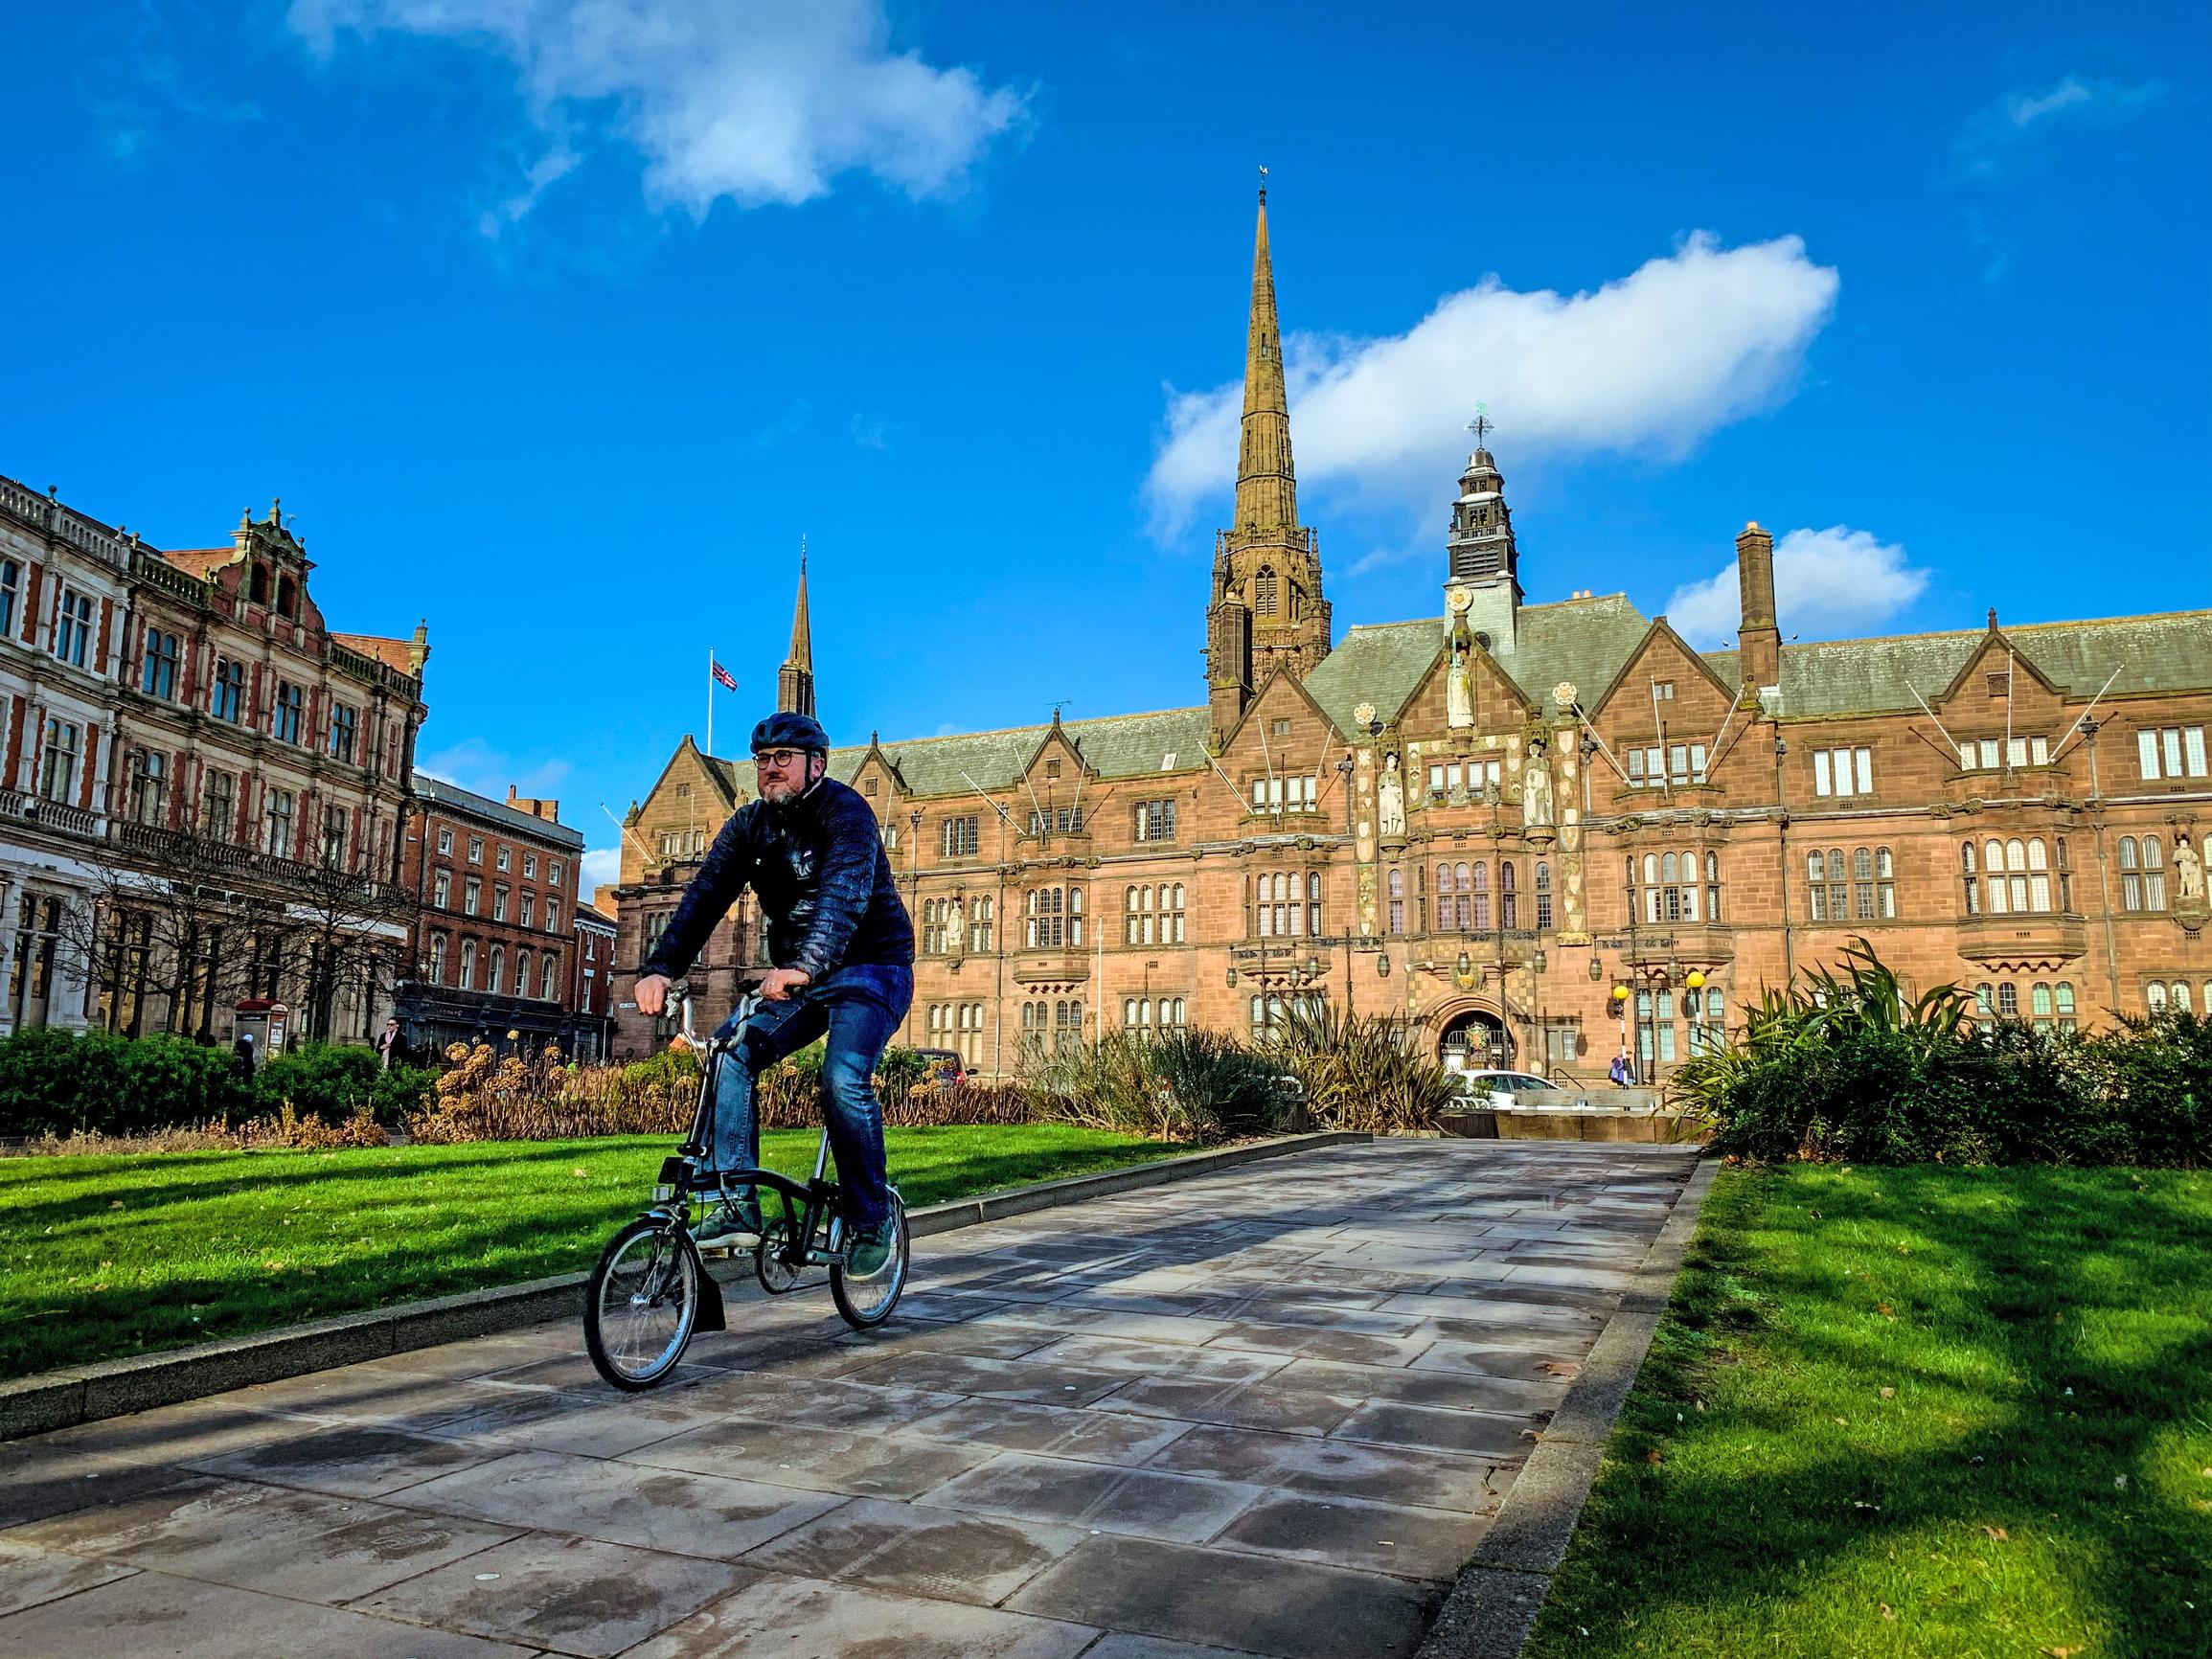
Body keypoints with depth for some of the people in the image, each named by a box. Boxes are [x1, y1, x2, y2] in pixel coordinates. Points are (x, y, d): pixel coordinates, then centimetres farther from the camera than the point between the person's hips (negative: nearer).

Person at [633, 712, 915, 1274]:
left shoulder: (844, 812, -17)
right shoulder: (751, 823, 3)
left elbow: (845, 894, -34)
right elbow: (705, 894, -8)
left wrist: (804, 967, -52)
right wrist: (659, 969, -24)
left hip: (872, 969, -6)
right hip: (799, 975, 6)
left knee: (844, 1080, -27)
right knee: (730, 1049, -16)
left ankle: (870, 1222, -8)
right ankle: (737, 1205, -14)